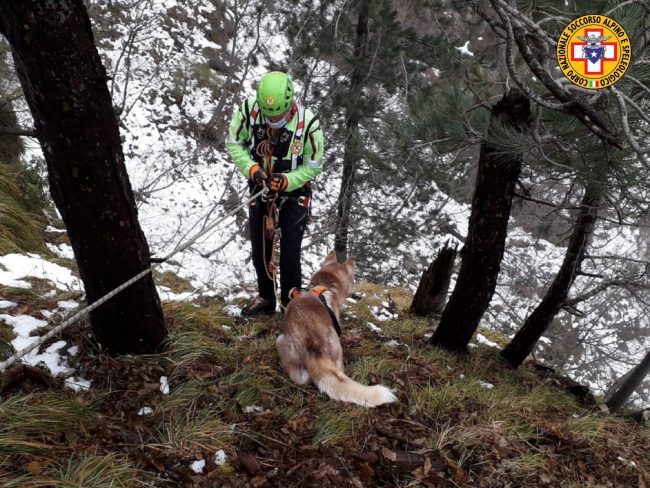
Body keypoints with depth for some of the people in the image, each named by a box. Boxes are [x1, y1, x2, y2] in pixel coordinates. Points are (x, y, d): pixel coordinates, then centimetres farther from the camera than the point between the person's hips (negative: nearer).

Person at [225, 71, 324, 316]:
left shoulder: (308, 122, -27)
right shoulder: (248, 109, -20)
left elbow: (313, 166, -14)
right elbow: (234, 143, -5)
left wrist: (287, 181, -28)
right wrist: (251, 168, -21)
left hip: (294, 196, -3)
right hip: (259, 191, 3)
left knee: (289, 256, -1)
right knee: (260, 251, 14)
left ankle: (291, 304, 23)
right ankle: (266, 298, 37)